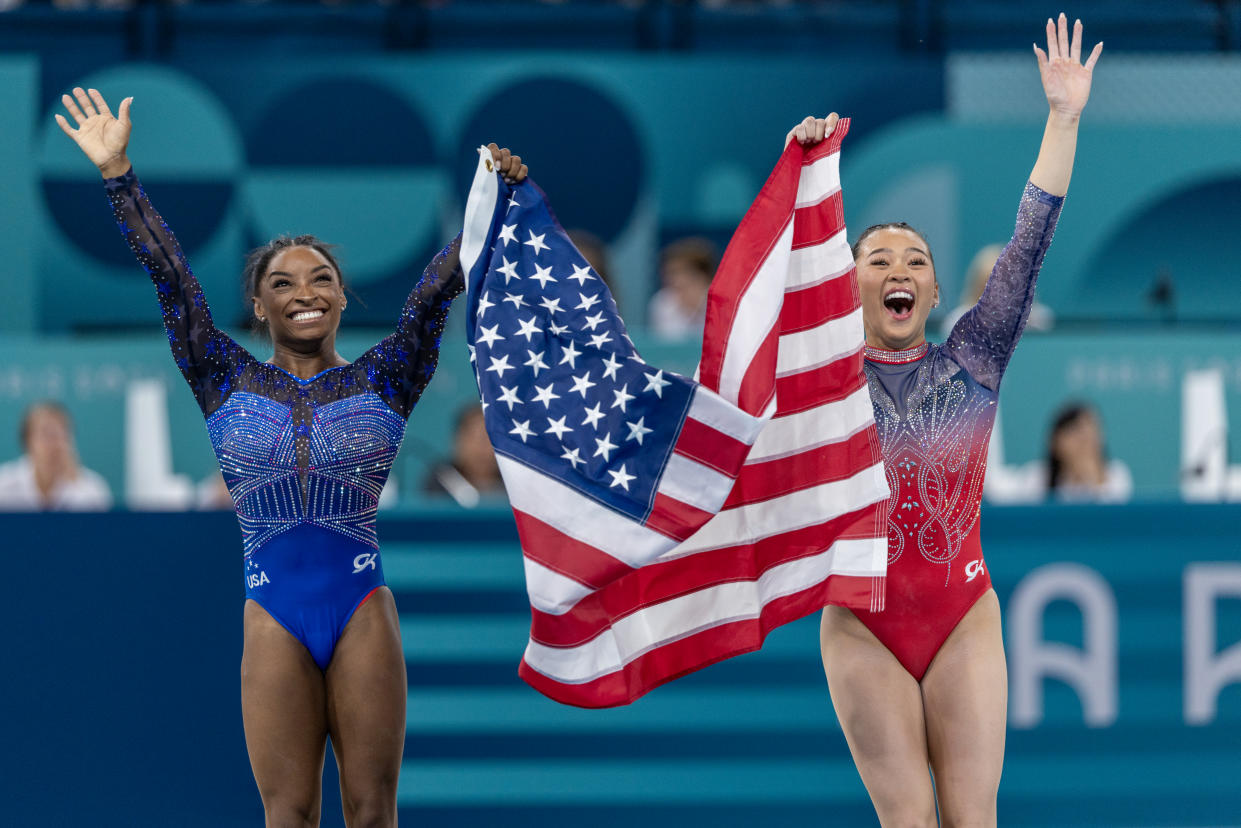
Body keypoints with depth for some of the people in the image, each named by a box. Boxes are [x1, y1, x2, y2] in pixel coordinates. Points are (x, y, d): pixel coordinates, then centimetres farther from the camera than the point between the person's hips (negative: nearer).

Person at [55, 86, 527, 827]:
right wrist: (117, 175, 5)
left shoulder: (383, 381, 9)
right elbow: (171, 278, 8)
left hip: (363, 611, 0)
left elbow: (440, 286, 2)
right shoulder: (229, 384, 10)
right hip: (273, 618, 0)